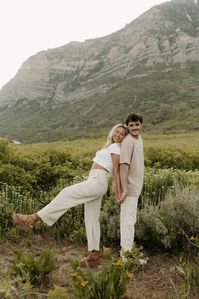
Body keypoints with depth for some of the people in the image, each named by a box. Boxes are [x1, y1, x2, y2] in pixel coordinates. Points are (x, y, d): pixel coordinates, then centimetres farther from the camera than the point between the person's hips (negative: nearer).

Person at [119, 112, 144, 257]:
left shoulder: (139, 138, 9)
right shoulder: (128, 141, -20)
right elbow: (123, 166, -25)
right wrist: (124, 189, -27)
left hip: (136, 187, 10)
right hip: (130, 188, -10)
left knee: (130, 218, 20)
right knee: (128, 220, -1)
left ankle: (128, 248, 36)